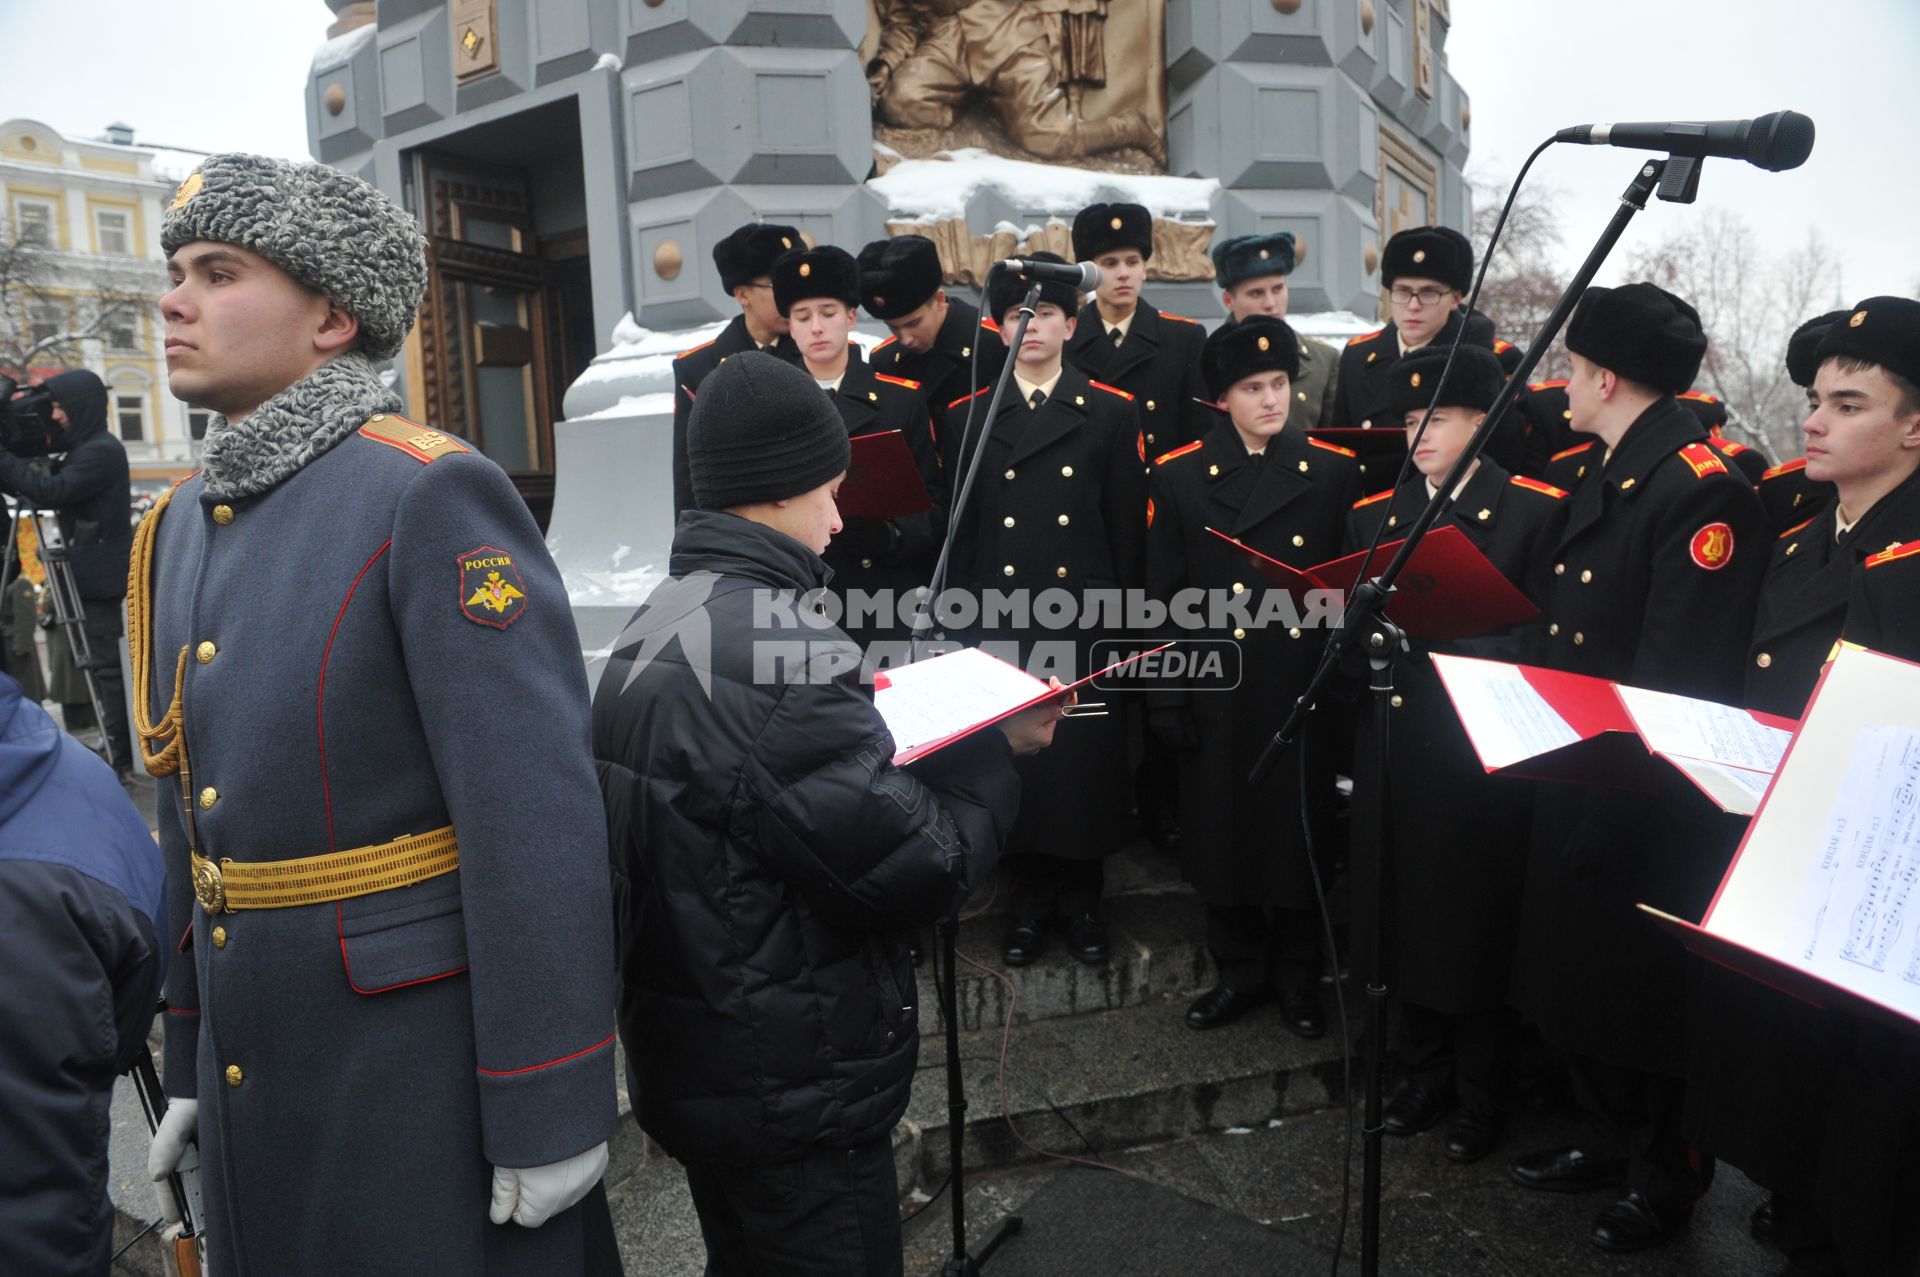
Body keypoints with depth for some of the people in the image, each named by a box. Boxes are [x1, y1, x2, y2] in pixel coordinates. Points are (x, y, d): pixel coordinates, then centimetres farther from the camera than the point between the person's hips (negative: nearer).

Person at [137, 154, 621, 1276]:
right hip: (255, 1069, 8)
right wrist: (190, 1057, 17)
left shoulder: (434, 496, -17)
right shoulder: (181, 524, 9)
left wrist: (546, 1113, -18)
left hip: (422, 1061, -7)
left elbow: (539, 818, -21)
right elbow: (191, 811, 15)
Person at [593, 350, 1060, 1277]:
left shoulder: (652, 630, 4)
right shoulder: (776, 646, -27)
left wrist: (857, 713, 0)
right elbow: (917, 871, -24)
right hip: (794, 1091, -9)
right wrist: (997, 750, -10)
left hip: (689, 1064, 9)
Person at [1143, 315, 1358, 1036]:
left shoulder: (1335, 473, 3)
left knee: (1301, 831, 9)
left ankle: (1300, 977, 28)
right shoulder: (1179, 477, 2)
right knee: (1224, 831, 10)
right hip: (1218, 694, 0)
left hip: (1305, 689, 0)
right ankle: (1240, 971, 29)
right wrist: (1165, 697, -3)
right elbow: (1163, 595, 1)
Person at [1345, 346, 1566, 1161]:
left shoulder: (1536, 509, -2)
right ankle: (1423, 1074, 30)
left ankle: (1481, 1095, 25)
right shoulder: (1374, 513, 11)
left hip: (1487, 749, -3)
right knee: (1408, 911, 11)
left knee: (1482, 918, 7)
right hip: (1400, 748, 4)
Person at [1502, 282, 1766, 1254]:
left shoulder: (1702, 488, -20)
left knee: (1647, 987, 9)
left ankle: (1664, 1175, 32)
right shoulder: (1606, 471, 10)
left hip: (1649, 794, -9)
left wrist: (1624, 768, -22)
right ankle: (1605, 1140, 41)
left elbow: (1684, 674, -24)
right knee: (1578, 964, 20)